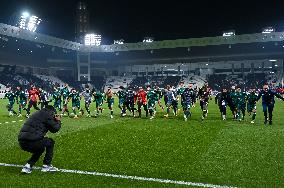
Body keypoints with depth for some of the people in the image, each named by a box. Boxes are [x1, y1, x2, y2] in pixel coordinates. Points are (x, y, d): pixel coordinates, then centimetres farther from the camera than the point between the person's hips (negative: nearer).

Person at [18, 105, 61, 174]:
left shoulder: (37, 113, 28)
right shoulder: (47, 114, 1)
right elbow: (55, 128, 3)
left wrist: (54, 120, 30)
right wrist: (58, 121, 20)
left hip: (21, 141, 9)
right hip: (31, 141, -9)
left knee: (40, 149, 31)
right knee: (50, 142, 15)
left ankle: (28, 166, 16)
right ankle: (46, 166, 15)